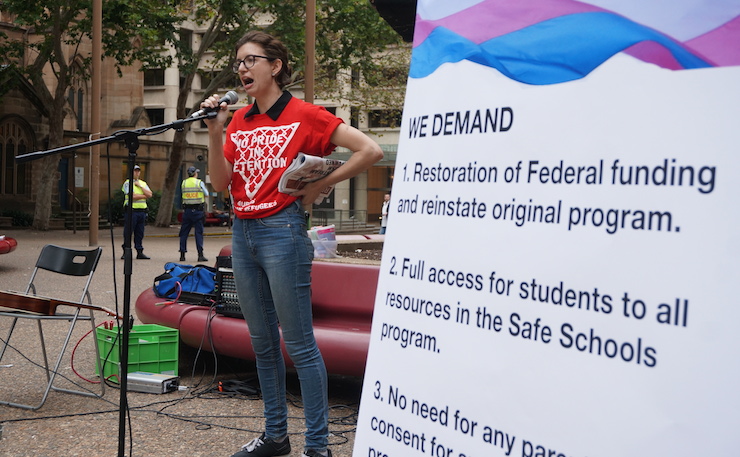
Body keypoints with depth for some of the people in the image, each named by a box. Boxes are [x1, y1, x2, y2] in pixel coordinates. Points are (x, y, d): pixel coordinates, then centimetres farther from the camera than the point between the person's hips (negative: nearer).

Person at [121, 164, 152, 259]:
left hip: (142, 211, 5)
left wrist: (140, 186, -3)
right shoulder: (127, 183, -1)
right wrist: (144, 196, -1)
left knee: (140, 233, 8)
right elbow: (133, 196, -14)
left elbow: (150, 194, 3)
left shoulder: (143, 183, 18)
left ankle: (140, 252, 11)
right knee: (128, 233, -4)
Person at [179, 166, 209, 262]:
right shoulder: (200, 183, -6)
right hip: (198, 210, -3)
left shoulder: (184, 183, 4)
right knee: (199, 232, -1)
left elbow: (183, 194, 10)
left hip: (187, 210, 3)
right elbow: (206, 194, 2)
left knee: (184, 233, 9)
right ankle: (200, 255, -5)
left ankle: (182, 254, 9)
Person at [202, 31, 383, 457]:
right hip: (242, 233, 7)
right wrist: (215, 131, -6)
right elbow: (220, 182, 5)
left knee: (300, 343, -4)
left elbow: (371, 150, -12)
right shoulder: (239, 120, 12)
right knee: (263, 342, 13)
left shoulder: (303, 114, -7)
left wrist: (320, 185, -9)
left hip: (282, 230, -7)